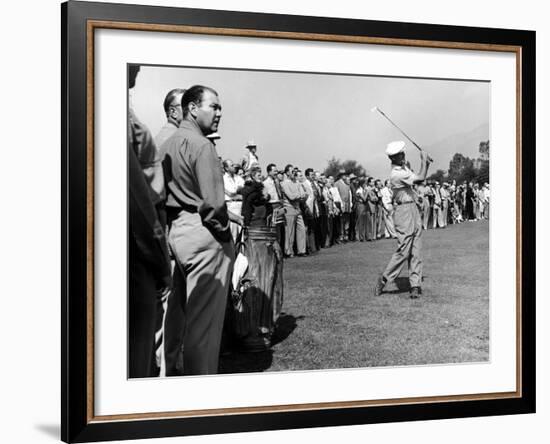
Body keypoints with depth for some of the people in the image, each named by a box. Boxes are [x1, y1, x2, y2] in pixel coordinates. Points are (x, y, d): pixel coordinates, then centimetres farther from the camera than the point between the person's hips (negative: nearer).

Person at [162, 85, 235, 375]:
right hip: (203, 234, -9)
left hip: (174, 229, 9)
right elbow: (213, 202, -19)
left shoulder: (170, 143, 14)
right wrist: (225, 235, -7)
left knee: (175, 308, 18)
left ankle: (166, 369, 29)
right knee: (204, 318, -2)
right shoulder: (200, 144, -12)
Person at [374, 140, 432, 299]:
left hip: (413, 209, 9)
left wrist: (425, 163, 5)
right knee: (403, 250, -8)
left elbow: (418, 179, 18)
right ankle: (383, 280, 4)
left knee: (415, 250, 5)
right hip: (404, 211, -9)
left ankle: (415, 284, 6)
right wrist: (424, 160, -6)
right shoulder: (396, 174, -19)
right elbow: (421, 178, -20)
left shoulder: (404, 168, 11)